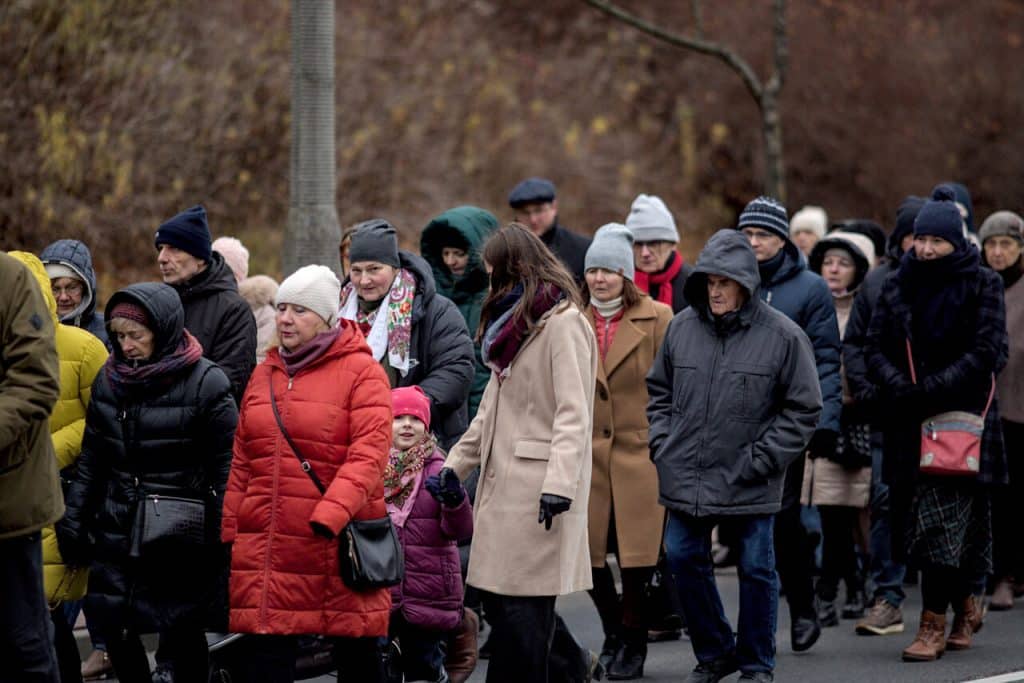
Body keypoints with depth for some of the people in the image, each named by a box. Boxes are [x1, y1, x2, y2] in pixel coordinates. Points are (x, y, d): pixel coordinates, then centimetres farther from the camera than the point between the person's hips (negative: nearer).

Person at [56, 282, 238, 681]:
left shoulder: (205, 383, -9)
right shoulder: (109, 379, 8)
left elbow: (225, 469, -9)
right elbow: (91, 460, 15)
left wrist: (224, 541, -12)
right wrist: (73, 521, 10)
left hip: (181, 538, -5)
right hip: (118, 531, 5)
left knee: (183, 633, 2)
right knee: (114, 629, 1)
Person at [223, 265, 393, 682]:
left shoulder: (361, 371, -3)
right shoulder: (265, 373, 16)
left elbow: (368, 456, -14)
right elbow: (241, 463, 18)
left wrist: (331, 515, -25)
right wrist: (229, 534, 12)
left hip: (339, 543, -5)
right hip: (267, 548, 5)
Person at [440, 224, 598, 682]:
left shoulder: (563, 322, -9)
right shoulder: (515, 322, 22)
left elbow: (573, 414, -18)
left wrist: (560, 483, -27)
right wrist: (456, 464, 21)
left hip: (537, 485, -9)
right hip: (503, 481, 9)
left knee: (521, 604, -9)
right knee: (496, 595, 7)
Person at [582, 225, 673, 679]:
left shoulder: (657, 318, -2)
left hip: (639, 450, -3)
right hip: (587, 451, 3)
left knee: (636, 553, -1)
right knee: (587, 551, 1)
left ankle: (633, 645, 14)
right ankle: (613, 629, 23)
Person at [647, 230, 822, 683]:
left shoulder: (782, 336, -7)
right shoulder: (682, 328, 4)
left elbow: (803, 408, -3)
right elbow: (658, 390, 17)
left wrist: (762, 459, -9)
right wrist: (663, 444, 5)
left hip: (749, 484, -3)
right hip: (686, 476, 4)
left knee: (756, 569, 5)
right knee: (684, 559, 7)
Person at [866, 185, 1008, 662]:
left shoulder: (982, 285, 0)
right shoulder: (898, 285, 11)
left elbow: (987, 352, -8)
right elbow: (876, 347, 7)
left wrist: (934, 388, -17)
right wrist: (899, 386, -12)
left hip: (963, 416, -4)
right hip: (909, 421, 4)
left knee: (943, 519, -11)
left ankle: (933, 625, -10)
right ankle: (965, 605, 28)